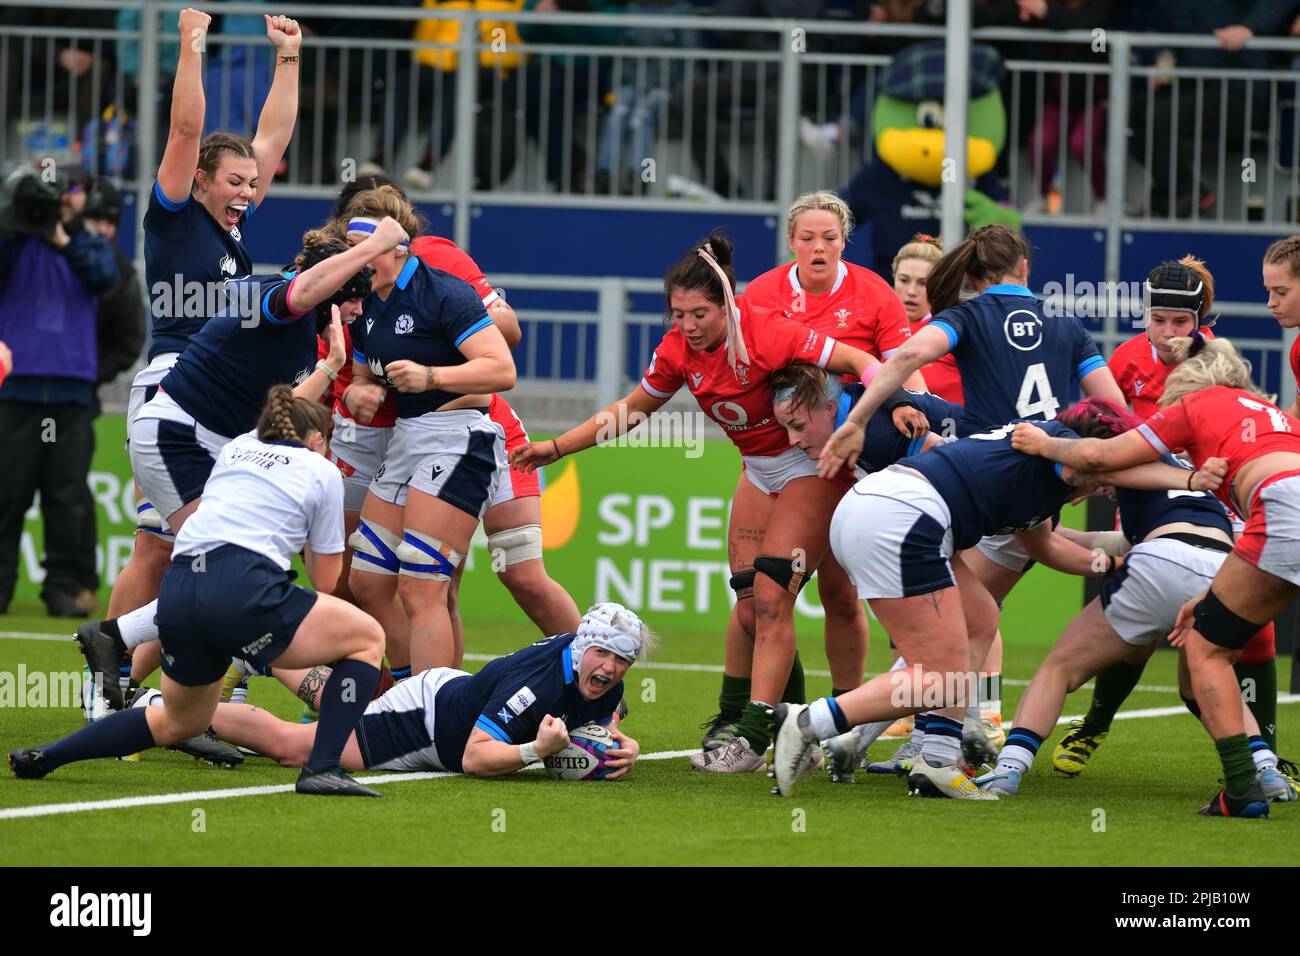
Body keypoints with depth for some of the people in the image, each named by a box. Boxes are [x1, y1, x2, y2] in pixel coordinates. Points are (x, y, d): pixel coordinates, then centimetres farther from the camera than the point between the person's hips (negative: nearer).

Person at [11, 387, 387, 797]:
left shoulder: (238, 448, 28)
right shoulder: (322, 471, 15)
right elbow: (324, 580, 19)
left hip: (175, 593, 6)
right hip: (244, 588, -6)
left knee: (181, 723, 29)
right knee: (369, 638, 11)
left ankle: (43, 756, 22)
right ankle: (321, 768, -4)